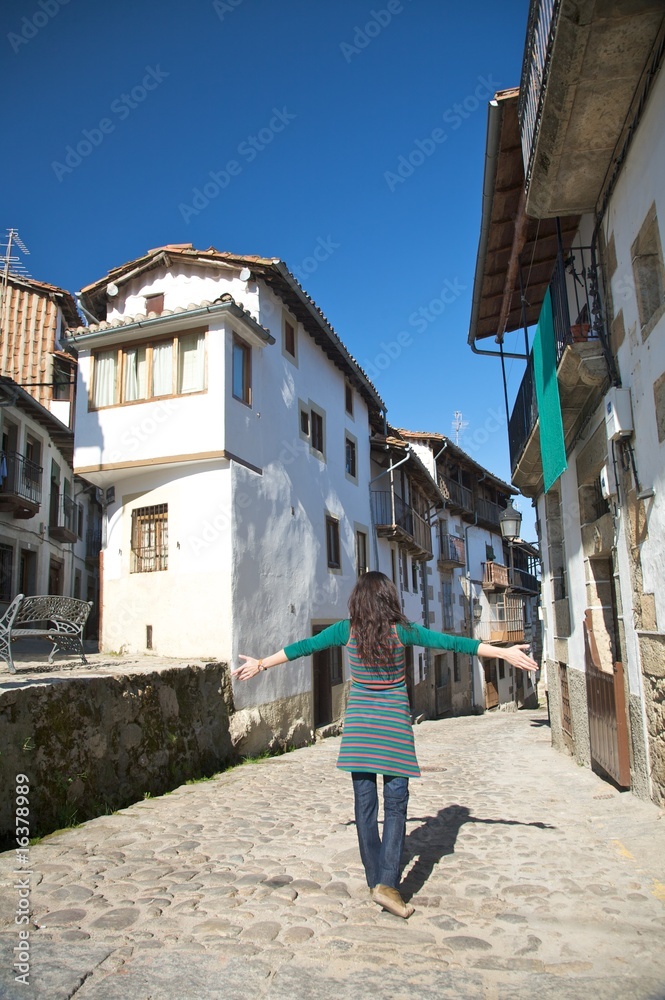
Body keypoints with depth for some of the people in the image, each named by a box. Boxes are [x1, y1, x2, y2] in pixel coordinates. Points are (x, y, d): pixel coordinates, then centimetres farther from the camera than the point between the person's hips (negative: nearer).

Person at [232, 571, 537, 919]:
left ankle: (376, 880, 19)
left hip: (359, 721, 2)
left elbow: (302, 647, 5)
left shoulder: (347, 630, -3)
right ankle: (387, 883, -2)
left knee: (365, 803, 9)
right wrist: (505, 652, -1)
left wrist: (260, 665, 17)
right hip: (393, 723, -2)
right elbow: (452, 642, -6)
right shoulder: (401, 631, -8)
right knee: (396, 802, 4)